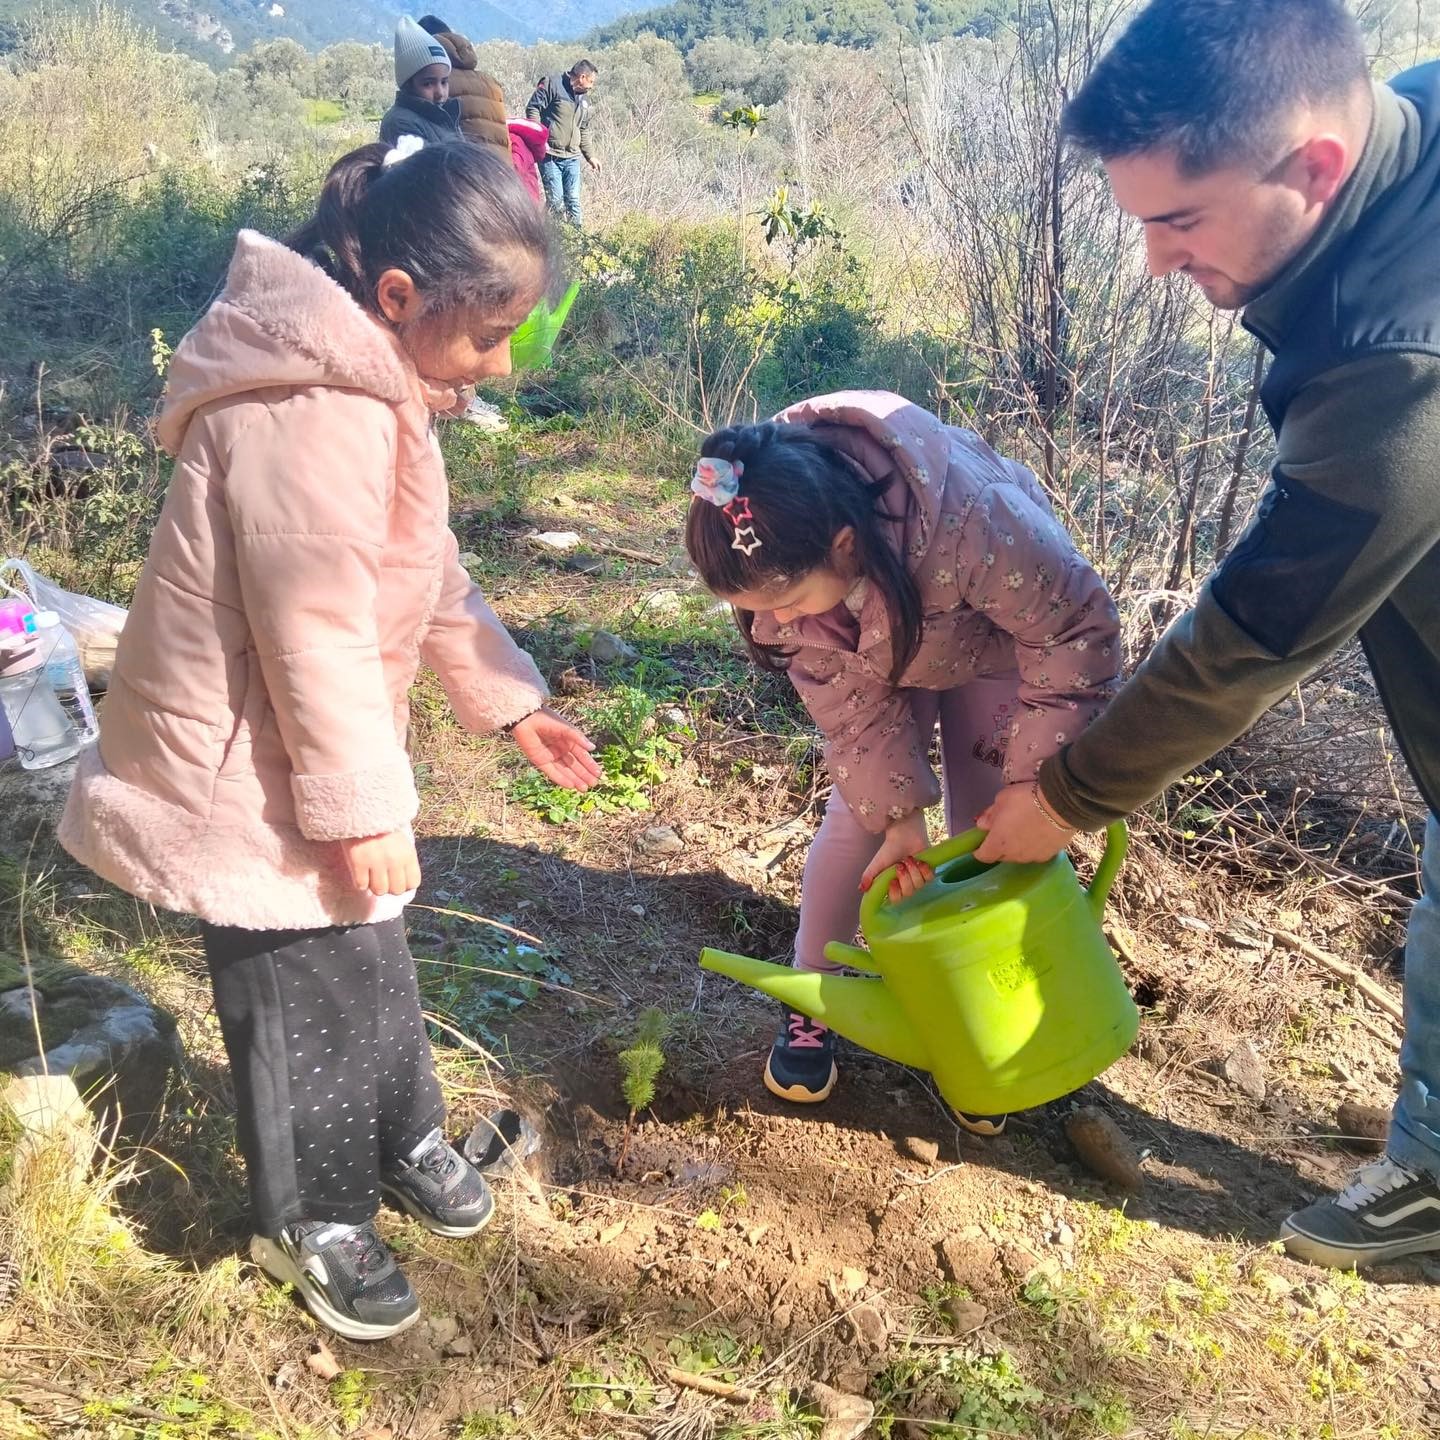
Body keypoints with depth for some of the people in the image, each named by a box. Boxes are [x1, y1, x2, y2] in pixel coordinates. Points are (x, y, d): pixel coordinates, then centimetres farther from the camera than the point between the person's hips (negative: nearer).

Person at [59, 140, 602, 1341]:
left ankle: (399, 1140, 44)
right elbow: (315, 633, -27)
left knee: (370, 957, 22)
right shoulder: (310, 413, -28)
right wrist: (366, 805, -20)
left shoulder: (371, 385, 6)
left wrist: (509, 699, 13)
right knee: (310, 992, 6)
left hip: (307, 745, 10)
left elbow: (430, 574, 12)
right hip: (250, 768, -10)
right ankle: (314, 1219, 28)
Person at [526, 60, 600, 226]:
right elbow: (532, 108, -9)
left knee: (573, 200, 5)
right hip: (550, 155, -6)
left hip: (572, 158, 6)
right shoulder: (552, 84, -4)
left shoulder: (584, 98, 19)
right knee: (555, 200, -8)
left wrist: (590, 156, 23)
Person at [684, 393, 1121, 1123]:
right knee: (858, 814, -3)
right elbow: (850, 700, -20)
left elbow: (1078, 630, -31)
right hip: (879, 650, 2)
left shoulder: (971, 521, -47)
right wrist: (898, 814, -26)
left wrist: (1031, 786, -29)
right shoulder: (777, 565, -31)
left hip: (994, 642, -2)